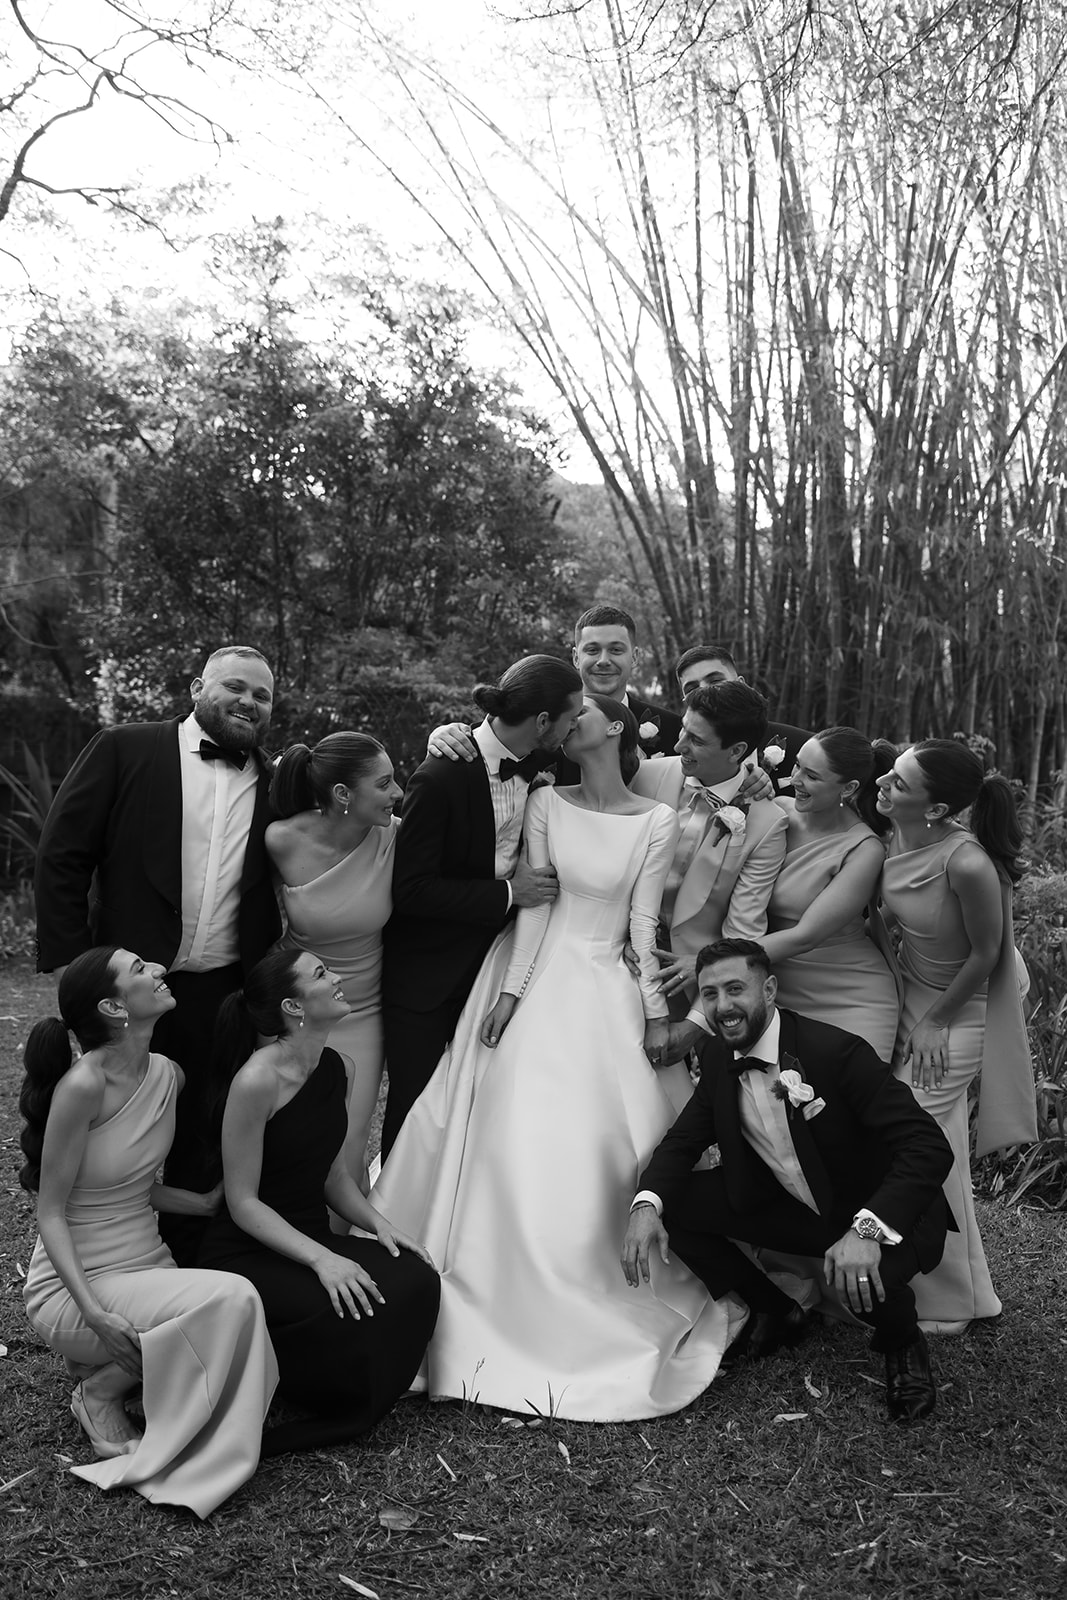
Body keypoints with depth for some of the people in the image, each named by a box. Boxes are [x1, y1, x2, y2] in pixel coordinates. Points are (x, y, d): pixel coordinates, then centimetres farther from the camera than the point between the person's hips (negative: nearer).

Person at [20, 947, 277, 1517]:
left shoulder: (166, 1075, 0)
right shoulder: (84, 1085, -22)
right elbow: (50, 1211, -16)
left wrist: (211, 1204, 0)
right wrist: (91, 1309, -25)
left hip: (149, 1265, 7)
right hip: (75, 1286, -7)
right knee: (230, 1299, -28)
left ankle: (118, 1364, 10)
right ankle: (101, 1390, -4)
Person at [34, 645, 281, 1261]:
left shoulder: (275, 785, 7)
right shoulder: (126, 749, -2)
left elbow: (279, 892, 12)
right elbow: (62, 856, -4)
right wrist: (69, 962, -9)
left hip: (224, 997, 2)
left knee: (200, 1142, 9)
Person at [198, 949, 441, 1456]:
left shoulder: (332, 1067, 6)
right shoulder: (257, 1081, -19)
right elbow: (243, 1203, -17)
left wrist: (378, 1223, -3)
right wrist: (320, 1258, -26)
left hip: (310, 1238, 7)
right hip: (245, 1256, -7)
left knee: (413, 1279, -17)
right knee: (343, 1310, -31)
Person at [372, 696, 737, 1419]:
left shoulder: (656, 820, 0)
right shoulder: (547, 803, 2)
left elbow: (644, 922, 0)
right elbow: (532, 901, -2)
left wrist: (656, 1010, -3)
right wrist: (510, 989, -9)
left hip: (609, 990, 0)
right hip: (542, 981, 1)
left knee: (611, 1144, 1)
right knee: (521, 1143, -2)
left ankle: (603, 1304, 20)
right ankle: (520, 1297, 14)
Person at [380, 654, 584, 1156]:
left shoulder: (533, 762, -4)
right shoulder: (440, 778, -24)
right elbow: (411, 889, -22)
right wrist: (508, 894, -21)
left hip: (494, 959, 6)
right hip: (428, 974, -5)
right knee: (416, 1102, 10)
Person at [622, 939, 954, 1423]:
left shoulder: (836, 1051, -27)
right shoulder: (718, 1057, -7)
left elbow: (929, 1146, -31)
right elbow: (681, 1142, 0)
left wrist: (867, 1228, -46)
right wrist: (646, 1206, -22)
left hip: (876, 1209, -6)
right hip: (787, 1208, 6)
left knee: (862, 1278, -38)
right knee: (670, 1202, -10)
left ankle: (901, 1342, 3)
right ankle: (774, 1311, 14)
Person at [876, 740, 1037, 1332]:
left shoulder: (968, 864, -32)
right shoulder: (897, 839, -11)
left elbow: (985, 954, -18)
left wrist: (934, 1023, -9)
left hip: (951, 1020, -7)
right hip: (906, 1000, 7)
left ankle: (946, 1305, 28)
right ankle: (965, 1289, 42)